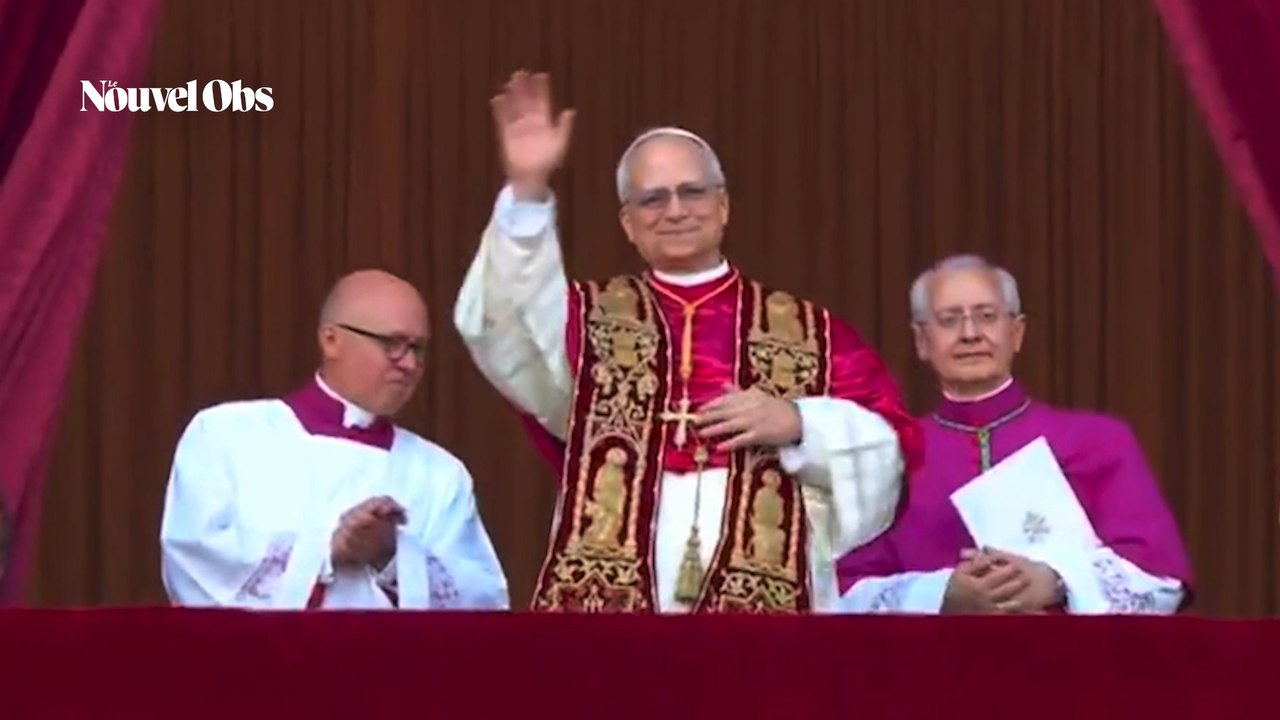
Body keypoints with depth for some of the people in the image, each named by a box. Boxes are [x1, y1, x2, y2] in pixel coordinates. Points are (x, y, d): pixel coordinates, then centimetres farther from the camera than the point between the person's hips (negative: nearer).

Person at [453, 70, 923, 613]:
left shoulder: (807, 333, 15)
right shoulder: (592, 320, 15)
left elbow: (891, 447, 9)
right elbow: (507, 325, -7)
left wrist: (799, 425, -8)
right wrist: (527, 192, -19)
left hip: (765, 602, 0)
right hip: (607, 599, 0)